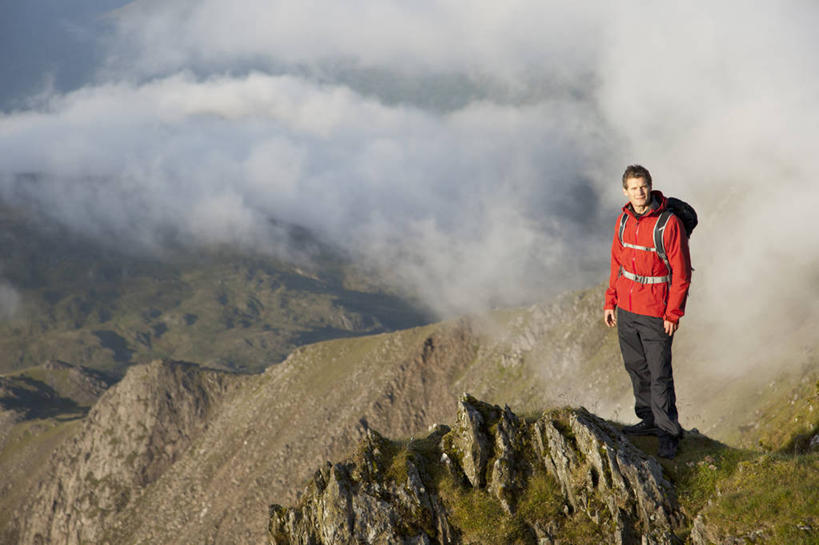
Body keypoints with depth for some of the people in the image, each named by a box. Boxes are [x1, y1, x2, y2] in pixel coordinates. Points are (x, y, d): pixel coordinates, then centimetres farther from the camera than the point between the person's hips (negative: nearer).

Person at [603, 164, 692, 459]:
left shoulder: (669, 224, -15)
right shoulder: (624, 221, 5)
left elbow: (681, 272, -12)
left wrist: (673, 314, -14)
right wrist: (610, 302, 13)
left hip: (655, 313, -6)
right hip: (626, 310, 6)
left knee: (660, 373, -4)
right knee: (636, 367, 15)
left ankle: (668, 433, 6)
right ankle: (650, 420, 30)